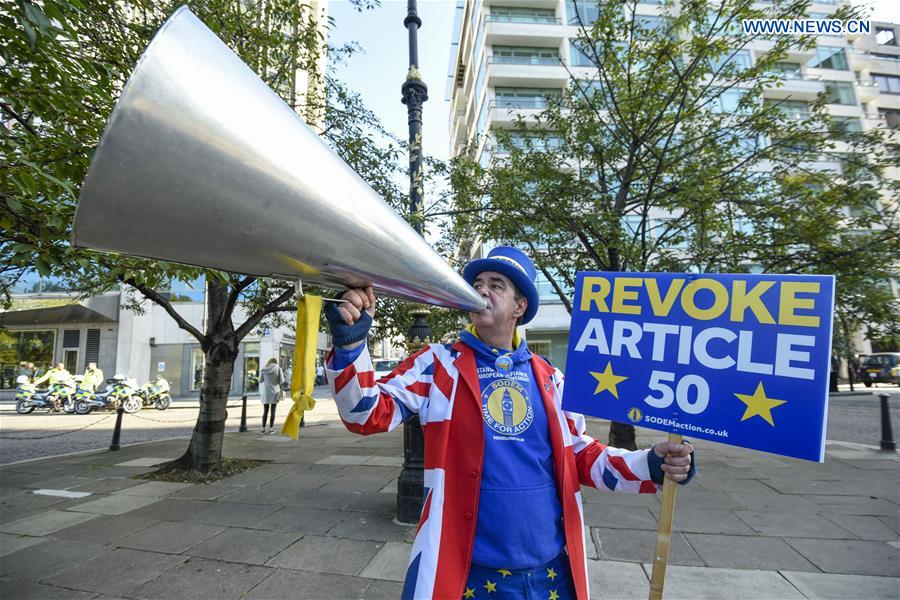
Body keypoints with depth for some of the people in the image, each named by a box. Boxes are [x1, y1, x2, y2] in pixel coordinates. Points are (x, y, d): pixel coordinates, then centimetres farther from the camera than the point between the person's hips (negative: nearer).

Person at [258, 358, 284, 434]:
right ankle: (271, 429, 5)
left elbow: (260, 380, 10)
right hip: (274, 392, -2)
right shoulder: (278, 369, -3)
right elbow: (281, 381, -5)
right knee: (273, 411, 4)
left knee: (265, 411, 10)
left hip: (265, 392, 2)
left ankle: (263, 429, 9)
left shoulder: (263, 370, 4)